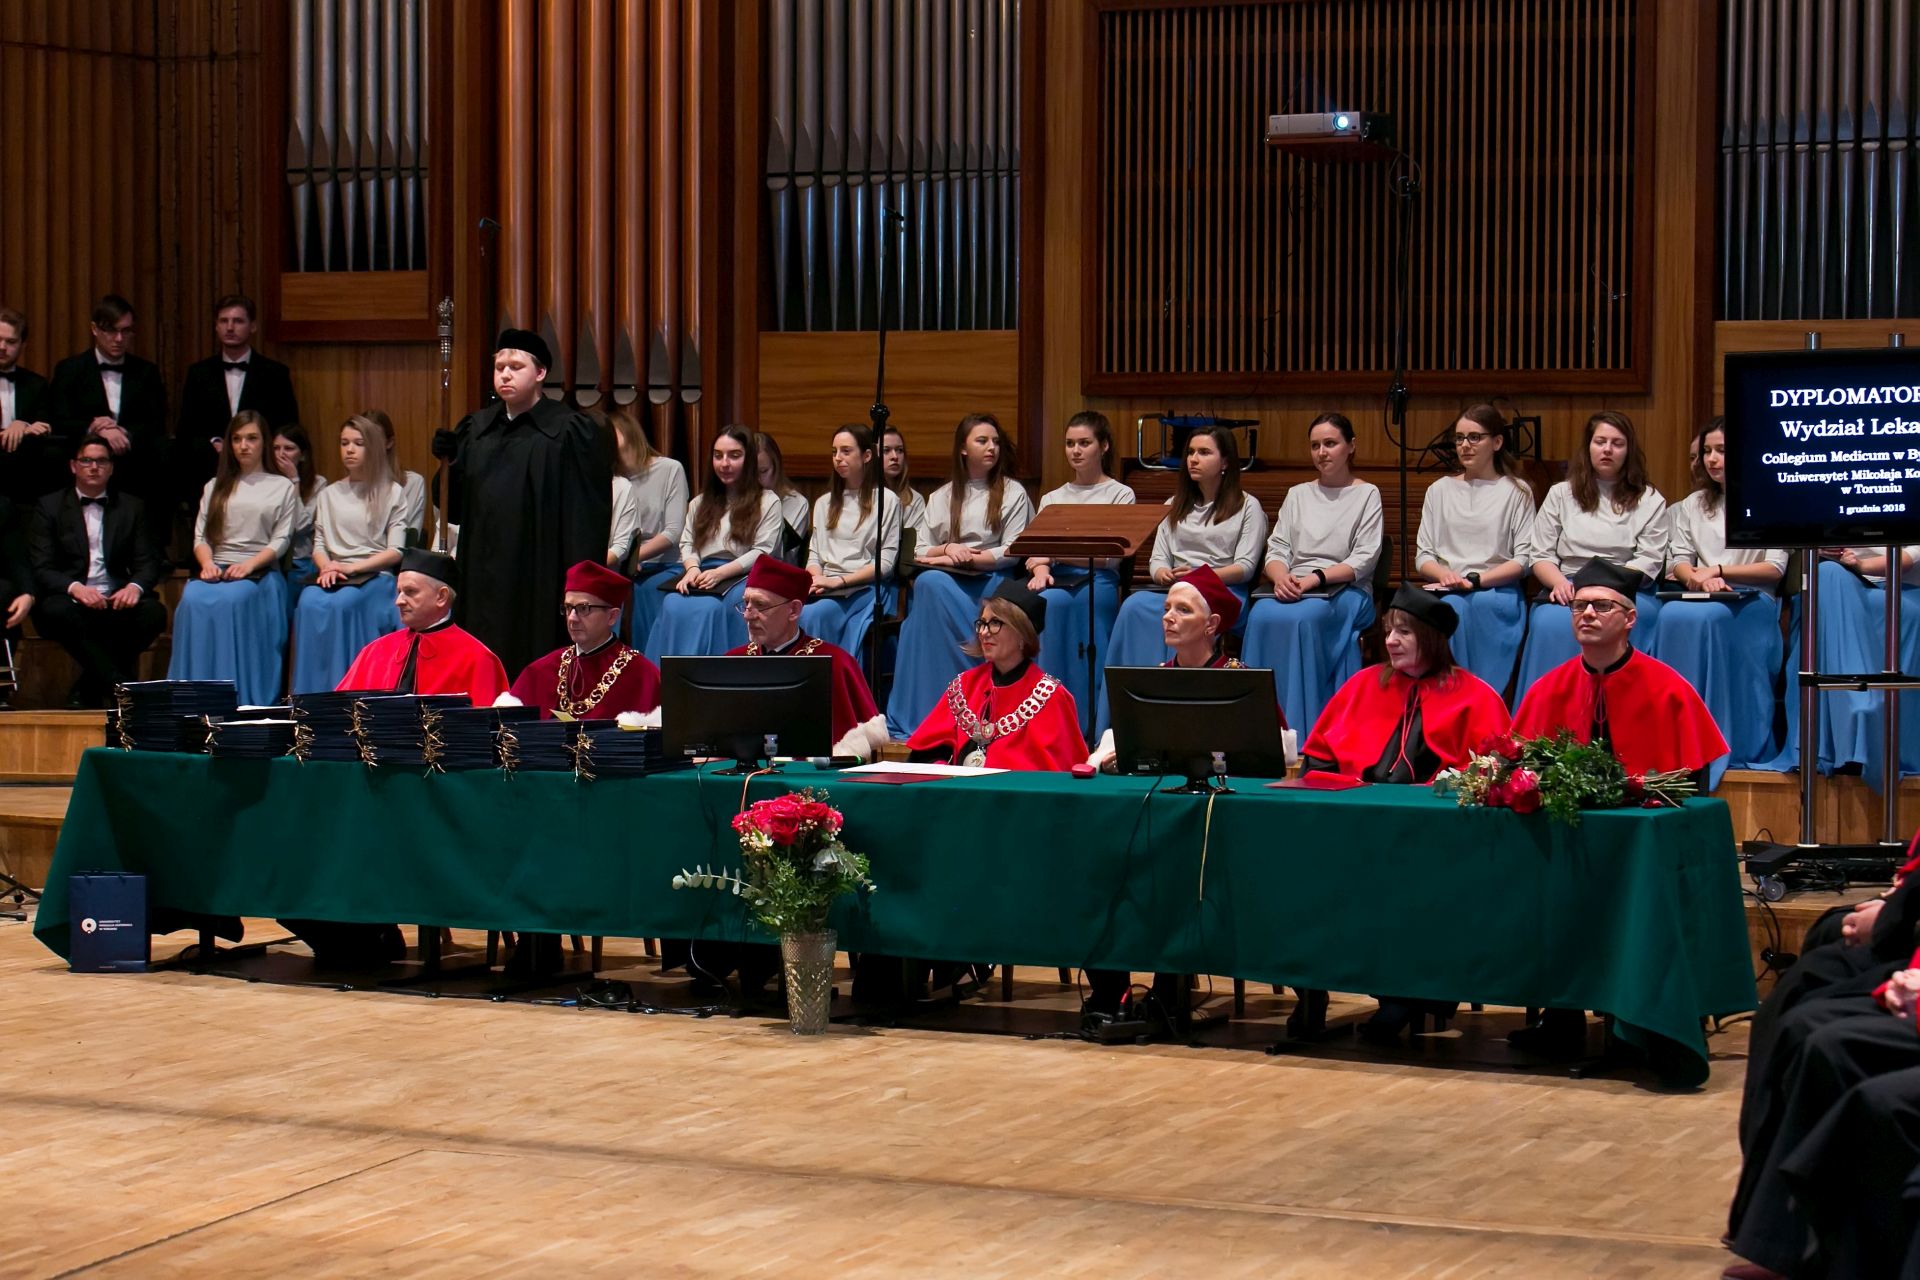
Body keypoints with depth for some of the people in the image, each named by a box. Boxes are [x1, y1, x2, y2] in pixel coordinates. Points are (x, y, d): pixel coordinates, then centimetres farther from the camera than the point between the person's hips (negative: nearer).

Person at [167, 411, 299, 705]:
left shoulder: (281, 487, 15)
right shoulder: (215, 487, 24)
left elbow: (281, 539, 4)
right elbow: (201, 535, 14)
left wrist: (249, 565, -13)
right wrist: (207, 563, -8)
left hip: (259, 571, -3)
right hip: (216, 568, 3)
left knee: (229, 601, -37)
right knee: (193, 600, -33)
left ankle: (238, 697, -36)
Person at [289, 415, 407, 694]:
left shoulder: (392, 493, 11)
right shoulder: (329, 495, 23)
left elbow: (396, 551, 1)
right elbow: (319, 544, 15)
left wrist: (351, 567, -11)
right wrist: (327, 567, -9)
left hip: (374, 577, -3)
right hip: (333, 576, 3)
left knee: (339, 605, -36)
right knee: (310, 604, -32)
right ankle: (309, 699, -32)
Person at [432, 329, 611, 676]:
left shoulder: (571, 432, -5)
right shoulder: (475, 429, 12)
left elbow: (586, 514, -9)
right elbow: (456, 504, 12)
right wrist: (447, 462, -7)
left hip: (540, 578, -5)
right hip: (485, 576, 5)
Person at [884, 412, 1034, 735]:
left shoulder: (1013, 493, 13)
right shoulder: (941, 497, 22)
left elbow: (1013, 552, 0)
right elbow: (920, 551, 14)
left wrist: (965, 558, -9)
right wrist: (947, 549, -8)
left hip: (991, 582, -3)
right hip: (946, 581, 3)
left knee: (932, 585, -34)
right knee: (927, 583, -35)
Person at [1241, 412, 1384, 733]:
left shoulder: (1367, 495, 10)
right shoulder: (1298, 495, 23)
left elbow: (1363, 561, -2)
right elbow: (1277, 550, 14)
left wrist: (1314, 579, -15)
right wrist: (1281, 576, -11)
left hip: (1344, 593, -3)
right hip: (1292, 590, 3)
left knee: (1300, 619, -38)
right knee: (1262, 616, -33)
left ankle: (1300, 730, -38)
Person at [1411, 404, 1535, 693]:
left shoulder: (1516, 492, 11)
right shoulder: (1439, 490, 19)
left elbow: (1524, 560, 2)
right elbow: (1422, 557, 14)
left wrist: (1475, 580, -12)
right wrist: (1445, 575, -10)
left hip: (1498, 590, -2)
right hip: (1446, 591, 2)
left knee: (1481, 604, -38)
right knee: (1452, 608, -36)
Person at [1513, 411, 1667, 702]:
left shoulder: (1650, 501, 14)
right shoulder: (1561, 495, 19)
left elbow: (1648, 561, 2)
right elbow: (1539, 555, 12)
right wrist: (1559, 583, -11)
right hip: (1568, 590, 1)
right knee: (1551, 623, -35)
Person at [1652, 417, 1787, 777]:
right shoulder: (1693, 505, 24)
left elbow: (1775, 569, 0)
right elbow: (1678, 561, 13)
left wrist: (1719, 571, -9)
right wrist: (1699, 578, -10)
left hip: (1752, 601, -4)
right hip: (1701, 596, 4)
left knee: (1707, 618, -39)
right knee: (1673, 616, -34)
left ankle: (1729, 743, -38)